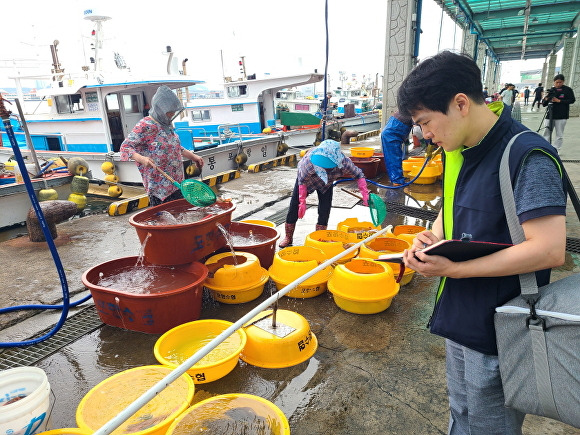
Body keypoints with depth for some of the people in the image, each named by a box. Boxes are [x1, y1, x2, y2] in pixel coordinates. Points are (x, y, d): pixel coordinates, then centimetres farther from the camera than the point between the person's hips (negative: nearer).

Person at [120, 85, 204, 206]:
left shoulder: (167, 124, 11)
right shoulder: (145, 126, -14)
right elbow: (125, 147, -16)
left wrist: (193, 156, 18)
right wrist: (142, 159, -34)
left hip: (177, 183, 8)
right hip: (159, 186, -8)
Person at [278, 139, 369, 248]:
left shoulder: (344, 162, -37)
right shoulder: (309, 161, -43)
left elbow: (358, 175, -21)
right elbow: (302, 180, -26)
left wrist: (365, 194, -31)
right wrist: (302, 201, -24)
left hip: (326, 183, 2)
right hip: (307, 178, -1)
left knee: (324, 210, -7)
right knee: (295, 206, -2)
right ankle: (288, 238, 14)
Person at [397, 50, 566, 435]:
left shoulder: (527, 156, -21)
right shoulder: (458, 152, 4)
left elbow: (549, 249, -26)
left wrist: (454, 269, -24)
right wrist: (432, 237, -4)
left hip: (498, 333, -7)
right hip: (459, 317, 8)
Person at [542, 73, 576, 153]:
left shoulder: (568, 90, 2)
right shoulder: (551, 90, 9)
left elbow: (572, 100, -4)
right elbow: (543, 104, 9)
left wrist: (559, 101, -13)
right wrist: (546, 99, -13)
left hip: (561, 116, -3)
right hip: (550, 115, 3)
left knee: (559, 135, 0)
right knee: (546, 133, 1)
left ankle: (556, 151, 5)